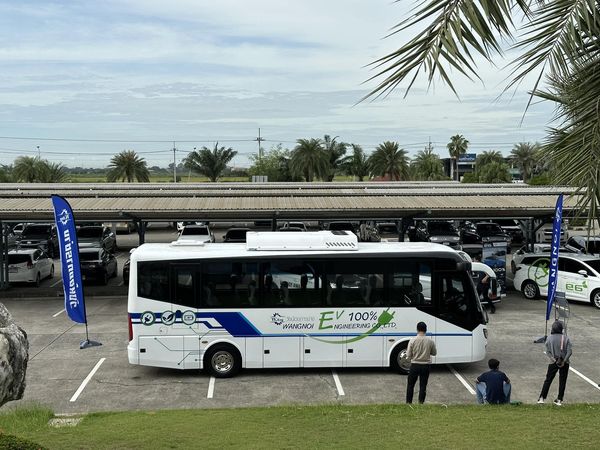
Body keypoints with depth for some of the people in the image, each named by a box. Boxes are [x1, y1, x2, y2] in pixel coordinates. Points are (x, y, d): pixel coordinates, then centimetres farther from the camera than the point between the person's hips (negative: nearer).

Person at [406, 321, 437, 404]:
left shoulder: (412, 340, -11)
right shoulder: (430, 341, -8)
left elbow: (408, 355, -7)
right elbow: (434, 353, 6)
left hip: (414, 365, -1)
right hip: (425, 366, 1)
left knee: (410, 385, 14)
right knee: (423, 386, 10)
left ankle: (408, 402, 18)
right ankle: (421, 403, 12)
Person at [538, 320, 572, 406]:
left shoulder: (549, 338, -7)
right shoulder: (566, 338, -7)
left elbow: (547, 352, -7)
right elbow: (570, 351, -11)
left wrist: (553, 359, -7)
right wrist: (564, 361, -10)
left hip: (553, 363, 0)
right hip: (564, 363, 0)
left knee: (548, 380, 9)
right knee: (562, 381, 11)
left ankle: (542, 398, 8)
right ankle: (559, 400, 14)